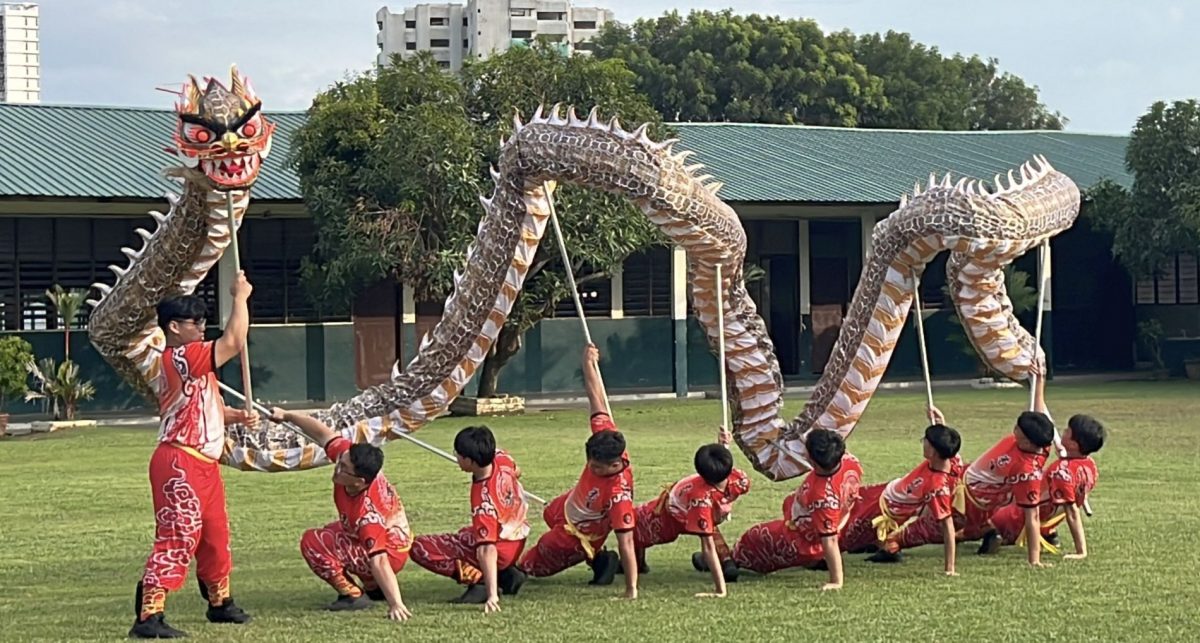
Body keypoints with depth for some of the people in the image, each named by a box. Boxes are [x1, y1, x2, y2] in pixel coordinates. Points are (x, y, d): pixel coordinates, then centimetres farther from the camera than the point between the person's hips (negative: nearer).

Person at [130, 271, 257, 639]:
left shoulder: (193, 364, 19)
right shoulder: (178, 358, -15)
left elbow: (208, 408, 26)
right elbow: (234, 342, -20)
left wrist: (238, 417, 7)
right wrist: (241, 297, -9)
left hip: (204, 464, 11)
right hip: (179, 464, -11)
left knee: (215, 537, 20)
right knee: (177, 540, -13)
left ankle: (220, 603, 35)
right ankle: (148, 618, -13)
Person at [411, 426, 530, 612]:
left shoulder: (483, 502, -34)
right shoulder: (501, 458, -13)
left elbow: (488, 550, -38)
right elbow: (516, 472, 13)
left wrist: (492, 596, -41)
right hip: (518, 542, 8)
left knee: (419, 548, -10)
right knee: (465, 534, 40)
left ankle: (477, 578, -14)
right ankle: (507, 574, 16)